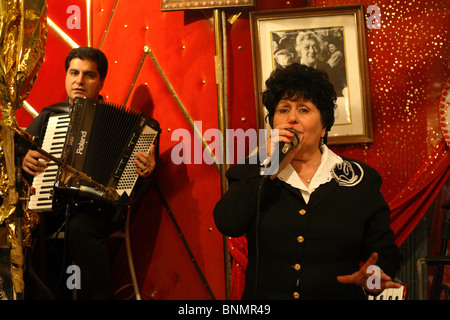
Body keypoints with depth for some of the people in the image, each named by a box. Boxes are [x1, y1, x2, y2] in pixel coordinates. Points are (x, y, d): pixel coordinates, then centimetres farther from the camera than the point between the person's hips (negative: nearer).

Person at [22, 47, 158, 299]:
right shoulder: (49, 116, 18)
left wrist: (146, 172, -16)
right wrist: (23, 161, 1)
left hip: (95, 208, -3)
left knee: (80, 226, -38)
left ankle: (101, 295, -24)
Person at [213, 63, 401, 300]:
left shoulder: (361, 180, 9)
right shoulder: (252, 172, 10)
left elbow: (385, 252, 10)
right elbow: (227, 223, -6)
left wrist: (372, 277, -11)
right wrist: (270, 168, -6)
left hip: (340, 294, 1)